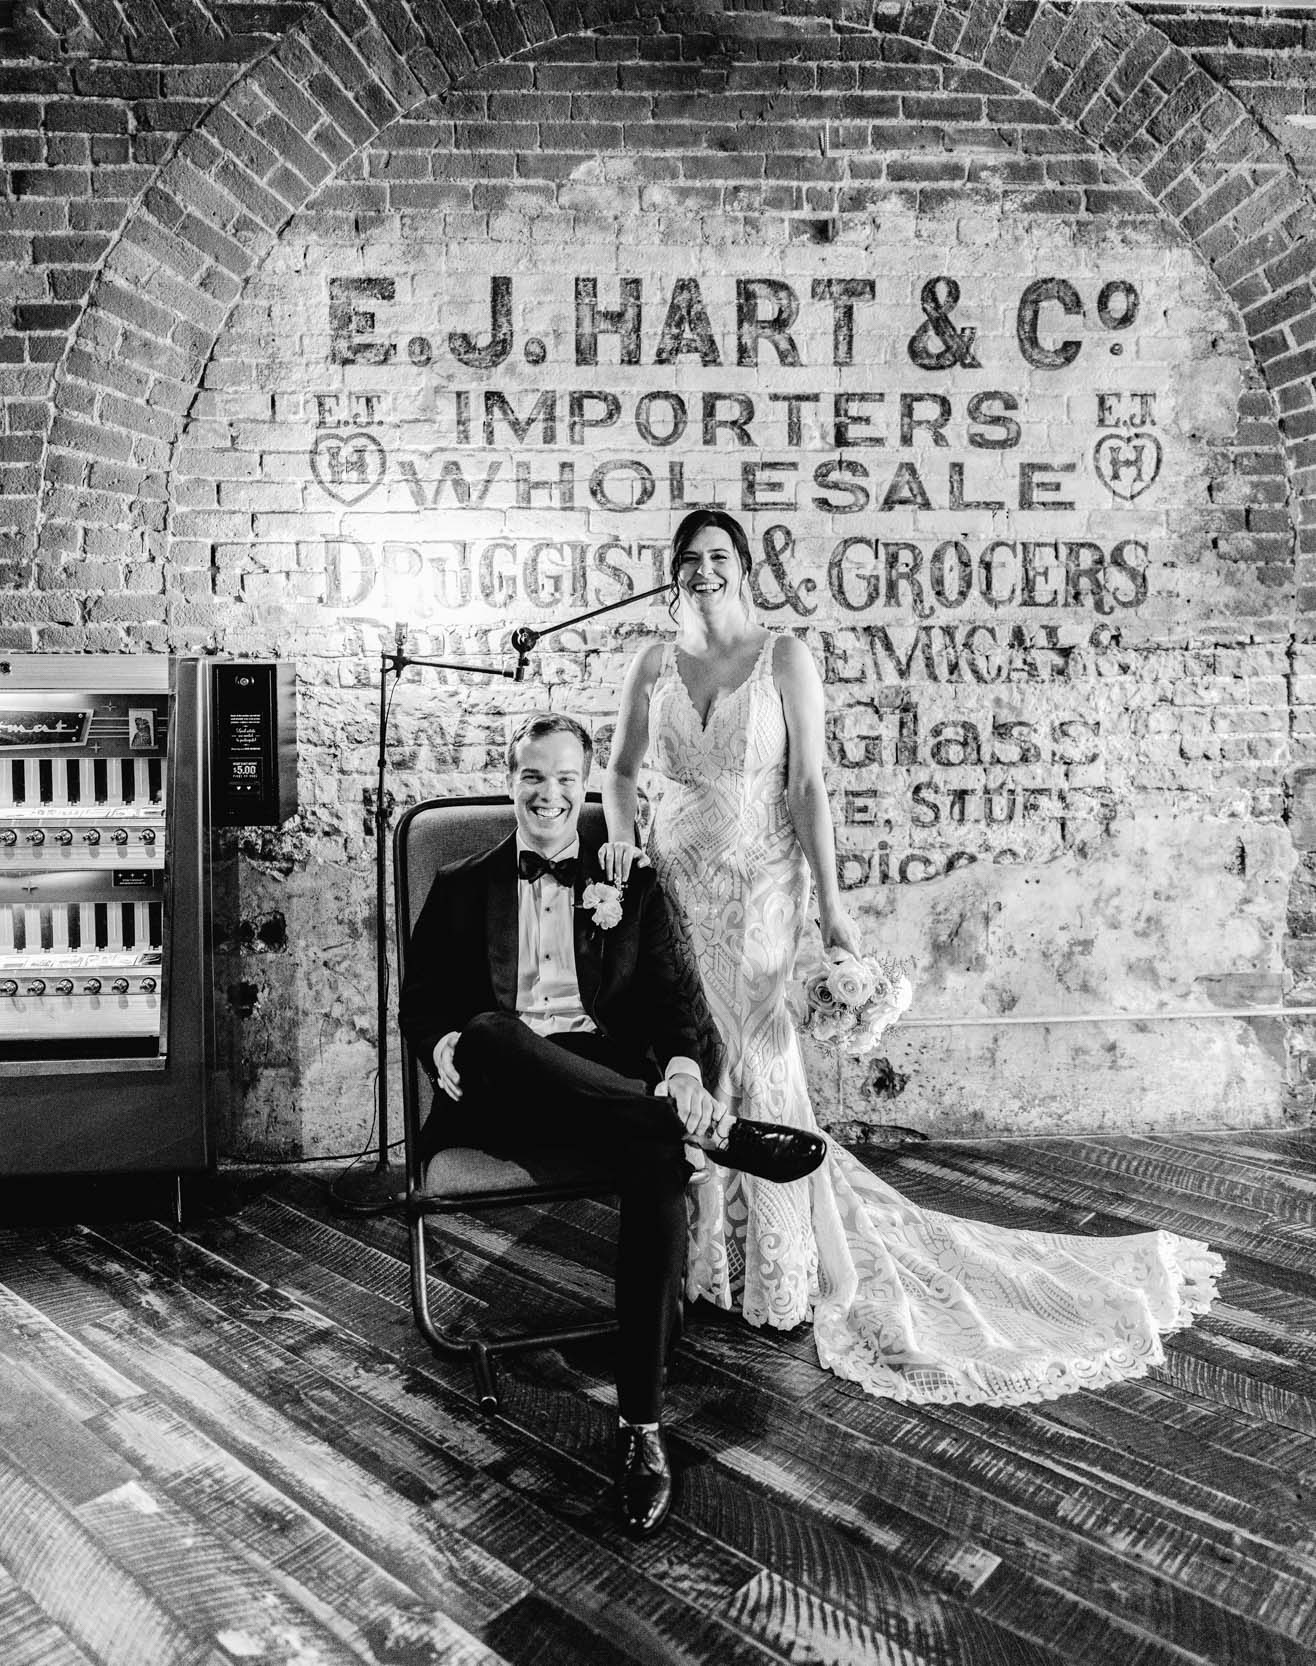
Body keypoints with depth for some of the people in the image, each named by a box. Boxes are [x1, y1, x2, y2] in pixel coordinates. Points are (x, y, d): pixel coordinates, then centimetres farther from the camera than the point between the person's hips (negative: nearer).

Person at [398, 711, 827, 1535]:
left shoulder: (631, 885, 18)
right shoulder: (462, 887, 20)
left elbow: (677, 994, 8)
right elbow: (419, 1000, 14)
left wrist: (684, 1065, -14)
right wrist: (442, 1044, -10)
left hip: (608, 1081, 0)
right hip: (500, 1093, 0)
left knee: (663, 1163, -33)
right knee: (488, 1032, -36)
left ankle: (643, 1424, -23)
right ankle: (712, 1127, -36)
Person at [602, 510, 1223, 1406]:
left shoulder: (784, 657, -4)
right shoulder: (654, 664, 5)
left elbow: (808, 785, -9)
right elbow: (621, 769, 11)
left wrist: (832, 904, -12)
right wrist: (620, 833, -11)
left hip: (761, 880, -3)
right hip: (677, 881, 3)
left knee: (757, 1059, 0)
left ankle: (785, 1266, 18)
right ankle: (700, 1248, 26)